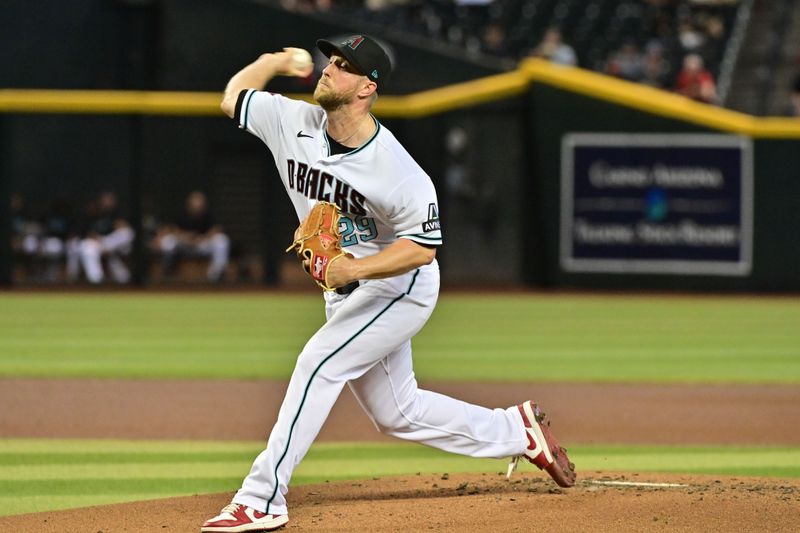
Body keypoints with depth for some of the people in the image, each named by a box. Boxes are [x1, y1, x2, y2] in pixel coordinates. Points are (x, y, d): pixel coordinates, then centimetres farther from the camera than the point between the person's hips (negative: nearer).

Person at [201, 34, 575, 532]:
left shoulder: (397, 172, -27)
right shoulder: (295, 123, -9)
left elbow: (423, 247, -25)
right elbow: (235, 96, 7)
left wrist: (355, 268, -36)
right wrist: (278, 61, 4)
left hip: (399, 287, -8)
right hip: (347, 291, 8)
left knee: (318, 363, -23)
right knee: (397, 412, 14)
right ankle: (520, 431, 31)